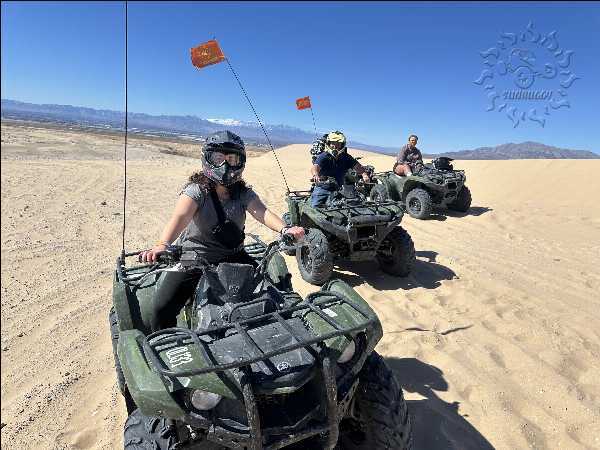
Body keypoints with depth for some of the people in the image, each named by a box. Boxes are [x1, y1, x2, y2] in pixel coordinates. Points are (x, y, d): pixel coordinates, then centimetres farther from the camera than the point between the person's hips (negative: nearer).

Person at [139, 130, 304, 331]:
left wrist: (284, 229, -38)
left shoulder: (244, 193, 1)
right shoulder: (197, 190, -11)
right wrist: (162, 245, -49)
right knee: (162, 310, -18)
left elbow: (263, 213, -17)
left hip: (232, 257, 4)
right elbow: (180, 216, -29)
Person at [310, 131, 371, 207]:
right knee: (315, 207, -11)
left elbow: (357, 166, -8)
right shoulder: (323, 157, -11)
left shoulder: (346, 158, 2)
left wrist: (364, 174, -31)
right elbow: (315, 167, -29)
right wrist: (315, 175, -54)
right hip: (323, 188, -3)